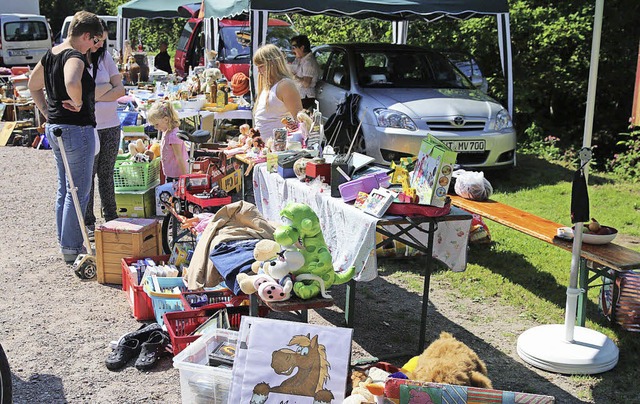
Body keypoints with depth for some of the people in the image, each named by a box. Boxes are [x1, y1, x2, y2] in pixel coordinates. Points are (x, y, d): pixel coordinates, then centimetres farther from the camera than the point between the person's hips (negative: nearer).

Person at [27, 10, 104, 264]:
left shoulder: (51, 54, 11)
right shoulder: (75, 57, -18)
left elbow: (33, 85, 23)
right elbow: (72, 83, -40)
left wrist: (47, 112, 19)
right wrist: (78, 103, -22)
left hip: (54, 128, 10)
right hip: (77, 130, -10)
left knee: (64, 189, 18)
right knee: (79, 192, 0)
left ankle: (65, 241, 28)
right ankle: (72, 249, 7)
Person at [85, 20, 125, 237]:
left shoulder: (104, 56, 7)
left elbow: (120, 90, 3)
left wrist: (94, 96, -10)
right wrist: (106, 89, -7)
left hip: (111, 125, 5)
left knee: (106, 174, 13)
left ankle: (111, 218, 22)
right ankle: (87, 223, 13)